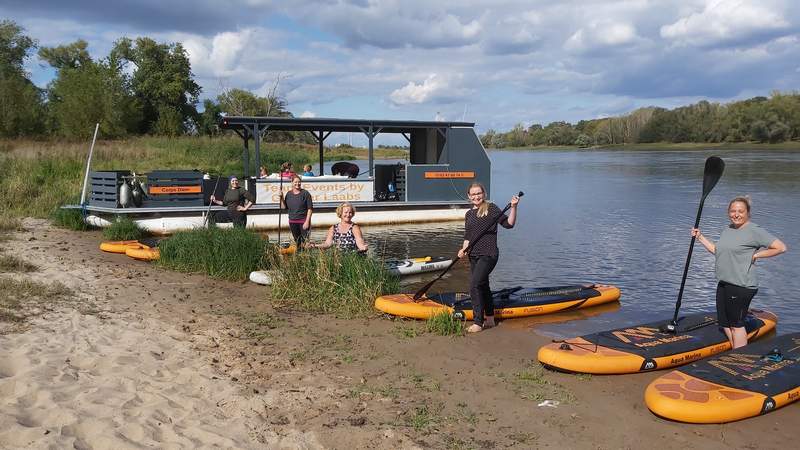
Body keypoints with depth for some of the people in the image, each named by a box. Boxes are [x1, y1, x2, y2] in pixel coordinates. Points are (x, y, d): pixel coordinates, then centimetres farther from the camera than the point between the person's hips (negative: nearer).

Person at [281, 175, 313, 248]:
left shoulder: (305, 193, -6)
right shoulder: (289, 194, 8)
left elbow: (310, 209, -7)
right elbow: (284, 207, 10)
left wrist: (307, 221, -13)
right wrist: (281, 198, -4)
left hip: (303, 221, -4)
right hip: (292, 221, 5)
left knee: (305, 241, -9)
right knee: (297, 242, 11)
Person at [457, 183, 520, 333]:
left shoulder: (491, 208, -4)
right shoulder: (469, 214, 14)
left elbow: (508, 224, -10)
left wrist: (513, 207, -21)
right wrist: (464, 249, 1)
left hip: (488, 255, -7)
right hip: (474, 256, 7)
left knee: (475, 285, -17)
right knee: (483, 287, 15)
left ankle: (478, 323, -11)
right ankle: (490, 320, 29)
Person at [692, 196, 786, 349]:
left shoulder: (754, 231, -11)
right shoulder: (727, 230, 13)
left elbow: (781, 247, -15)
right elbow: (717, 251, 22)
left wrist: (755, 255, -13)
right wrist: (700, 237, 18)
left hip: (742, 286, -8)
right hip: (724, 284, 8)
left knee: (736, 324, -1)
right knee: (724, 322, 14)